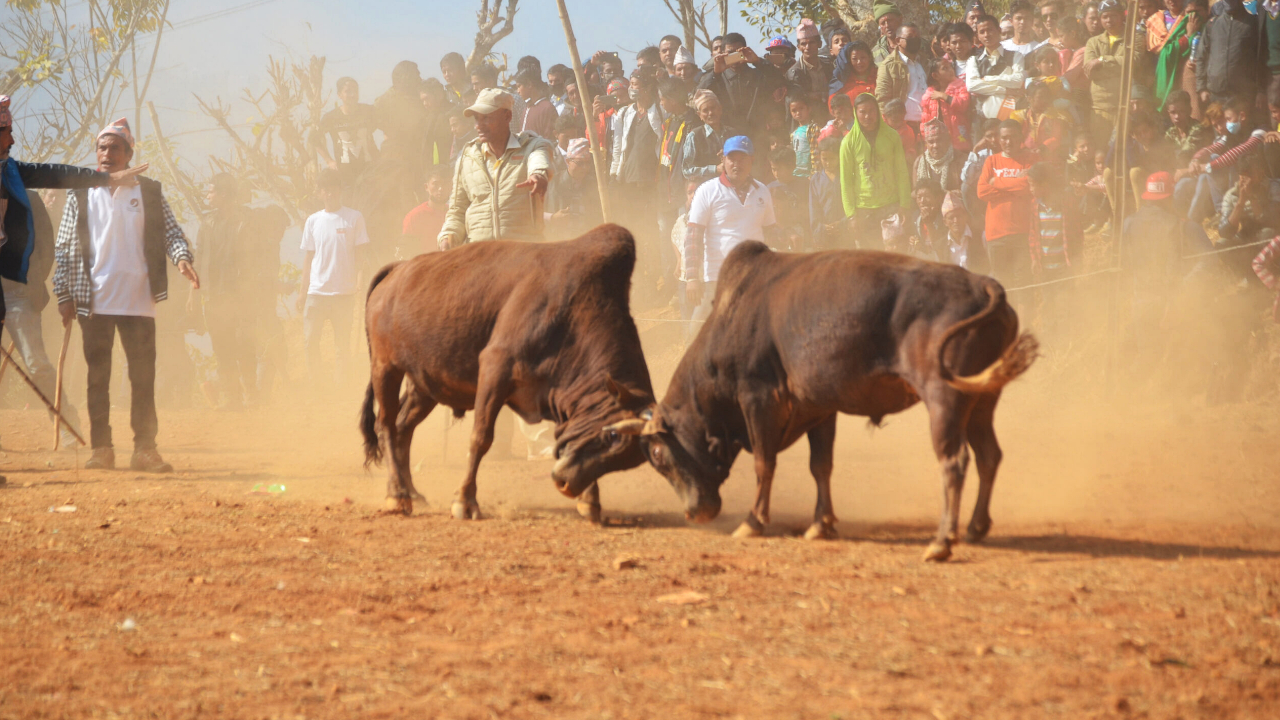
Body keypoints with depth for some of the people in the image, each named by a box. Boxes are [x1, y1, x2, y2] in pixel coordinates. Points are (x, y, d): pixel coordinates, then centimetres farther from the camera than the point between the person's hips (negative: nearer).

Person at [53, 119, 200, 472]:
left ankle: (145, 448, 3)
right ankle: (101, 448, 7)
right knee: (98, 376, 3)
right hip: (94, 303, 0)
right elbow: (65, 249, 7)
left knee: (143, 376, -1)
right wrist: (64, 294, 0)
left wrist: (182, 258, -17)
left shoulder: (150, 192, 7)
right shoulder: (80, 196, 7)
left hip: (139, 300, 0)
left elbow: (171, 232, 4)